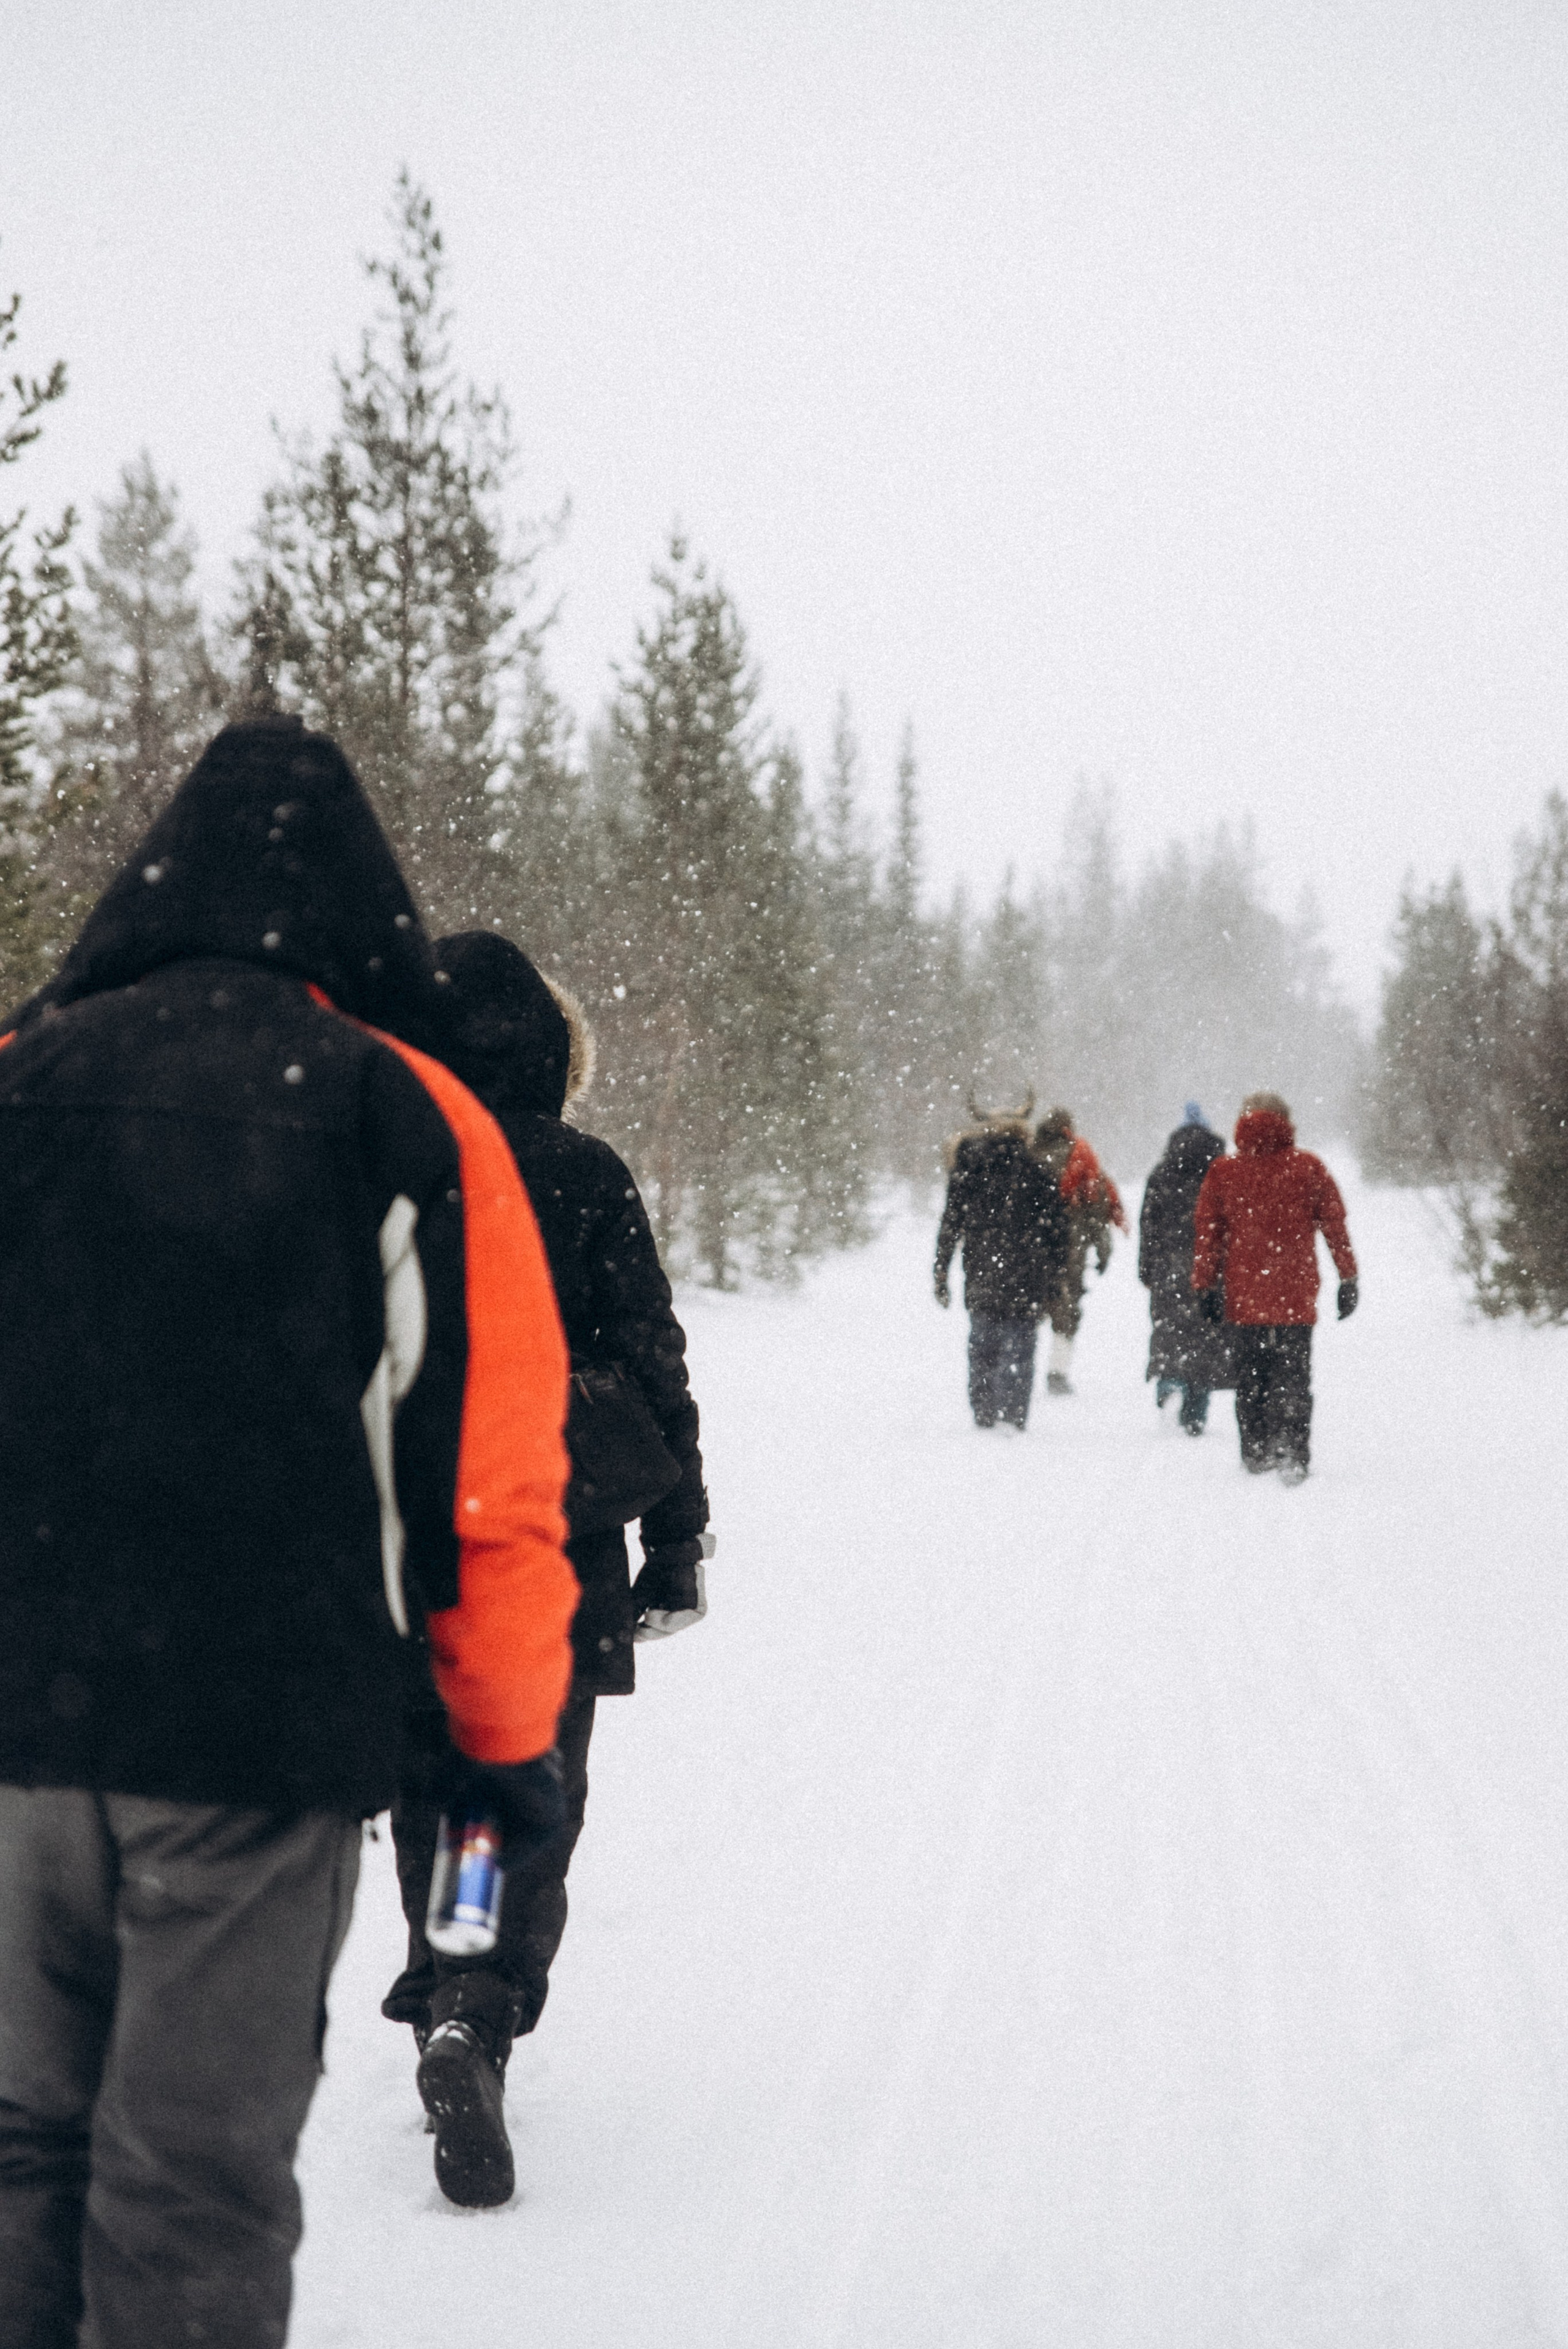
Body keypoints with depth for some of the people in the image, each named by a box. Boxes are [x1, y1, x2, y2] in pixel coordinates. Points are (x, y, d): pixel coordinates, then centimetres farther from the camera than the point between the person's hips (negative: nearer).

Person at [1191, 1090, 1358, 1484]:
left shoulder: (1223, 1172, 3)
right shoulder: (1309, 1168, 0)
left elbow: (1207, 1234, 3)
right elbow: (1335, 1226, 2)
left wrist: (1206, 1286, 9)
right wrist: (1348, 1279, 9)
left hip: (1243, 1294, 1)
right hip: (1295, 1295, -1)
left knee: (1250, 1375, 14)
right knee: (1293, 1376, 2)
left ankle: (1255, 1453, 15)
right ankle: (1291, 1452, -11)